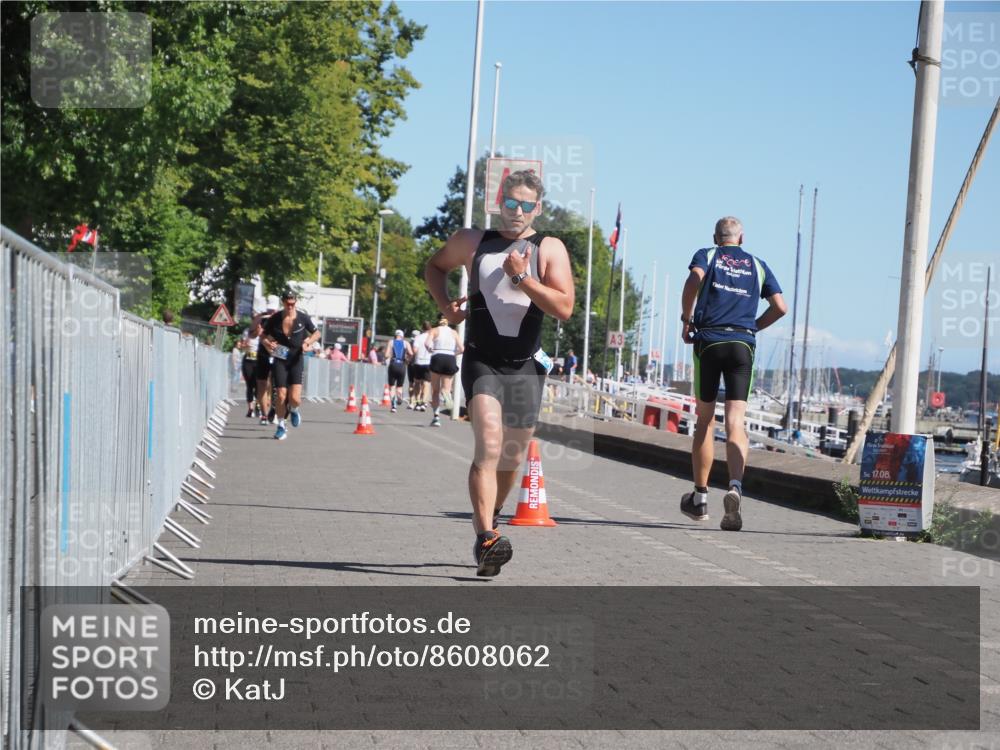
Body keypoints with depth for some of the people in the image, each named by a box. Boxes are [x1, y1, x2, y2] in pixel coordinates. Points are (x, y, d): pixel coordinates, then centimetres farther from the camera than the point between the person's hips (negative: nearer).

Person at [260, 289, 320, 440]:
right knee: (281, 396, -5)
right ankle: (281, 427, 15)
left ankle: (294, 410, 25)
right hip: (280, 360, 1)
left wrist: (308, 342, -9)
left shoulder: (303, 318, -4)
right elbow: (264, 335, 10)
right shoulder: (275, 319, -3)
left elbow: (317, 333, 10)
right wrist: (267, 344, -12)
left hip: (296, 360, -1)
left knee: (294, 398, -12)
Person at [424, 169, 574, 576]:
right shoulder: (472, 241, 5)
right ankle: (486, 539, -27)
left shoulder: (549, 249, 1)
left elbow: (564, 307, -11)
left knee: (512, 459, 12)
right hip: (482, 363, -2)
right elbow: (435, 266, 24)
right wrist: (444, 305, 6)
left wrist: (523, 278, -20)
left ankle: (487, 520, 37)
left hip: (526, 368, 2)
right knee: (489, 446, -21)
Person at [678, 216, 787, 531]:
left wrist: (686, 319, -4)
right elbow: (780, 306, 9)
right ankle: (735, 486, -31)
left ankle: (700, 497, 18)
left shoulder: (706, 255, 10)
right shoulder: (758, 265, 18)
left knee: (705, 422, 10)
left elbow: (695, 276, -13)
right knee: (735, 423, -6)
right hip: (743, 345, 1)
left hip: (708, 341, -1)